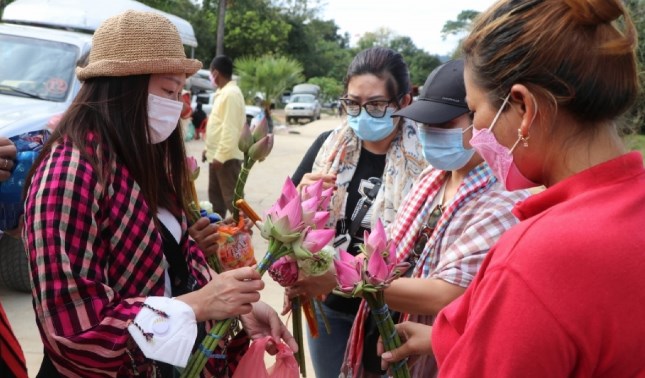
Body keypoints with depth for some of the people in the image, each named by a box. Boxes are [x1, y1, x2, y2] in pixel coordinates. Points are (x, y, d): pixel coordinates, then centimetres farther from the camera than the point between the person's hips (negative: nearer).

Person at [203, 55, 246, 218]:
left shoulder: (231, 93, -17)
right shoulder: (223, 92, 15)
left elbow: (230, 129, -23)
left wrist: (221, 155, -23)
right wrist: (209, 149, 20)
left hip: (227, 157, -10)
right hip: (217, 154, 10)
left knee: (232, 197, -8)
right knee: (215, 195, 17)